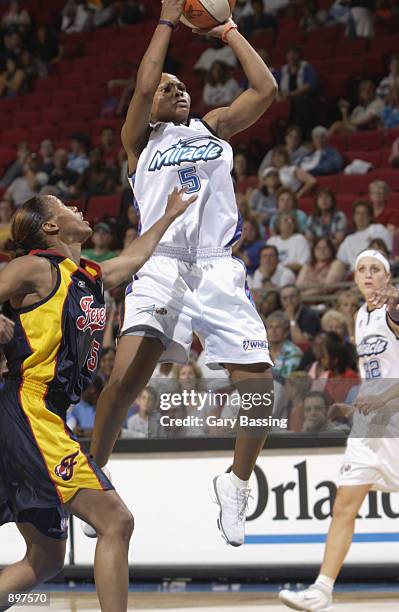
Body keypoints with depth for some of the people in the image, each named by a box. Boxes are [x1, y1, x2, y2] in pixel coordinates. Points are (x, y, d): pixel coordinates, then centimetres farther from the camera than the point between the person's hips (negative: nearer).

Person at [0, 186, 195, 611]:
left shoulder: (93, 278, 18)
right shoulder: (37, 269, -6)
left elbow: (134, 258, 39)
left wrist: (171, 214, 48)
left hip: (45, 421, 10)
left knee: (46, 561, 11)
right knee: (115, 521, -14)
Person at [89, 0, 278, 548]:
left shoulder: (214, 128, 22)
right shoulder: (139, 140, 15)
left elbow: (266, 90, 9)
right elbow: (143, 87, -3)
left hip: (218, 271, 2)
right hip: (160, 268, -2)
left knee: (259, 387, -8)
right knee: (126, 377, -20)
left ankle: (237, 481, 17)